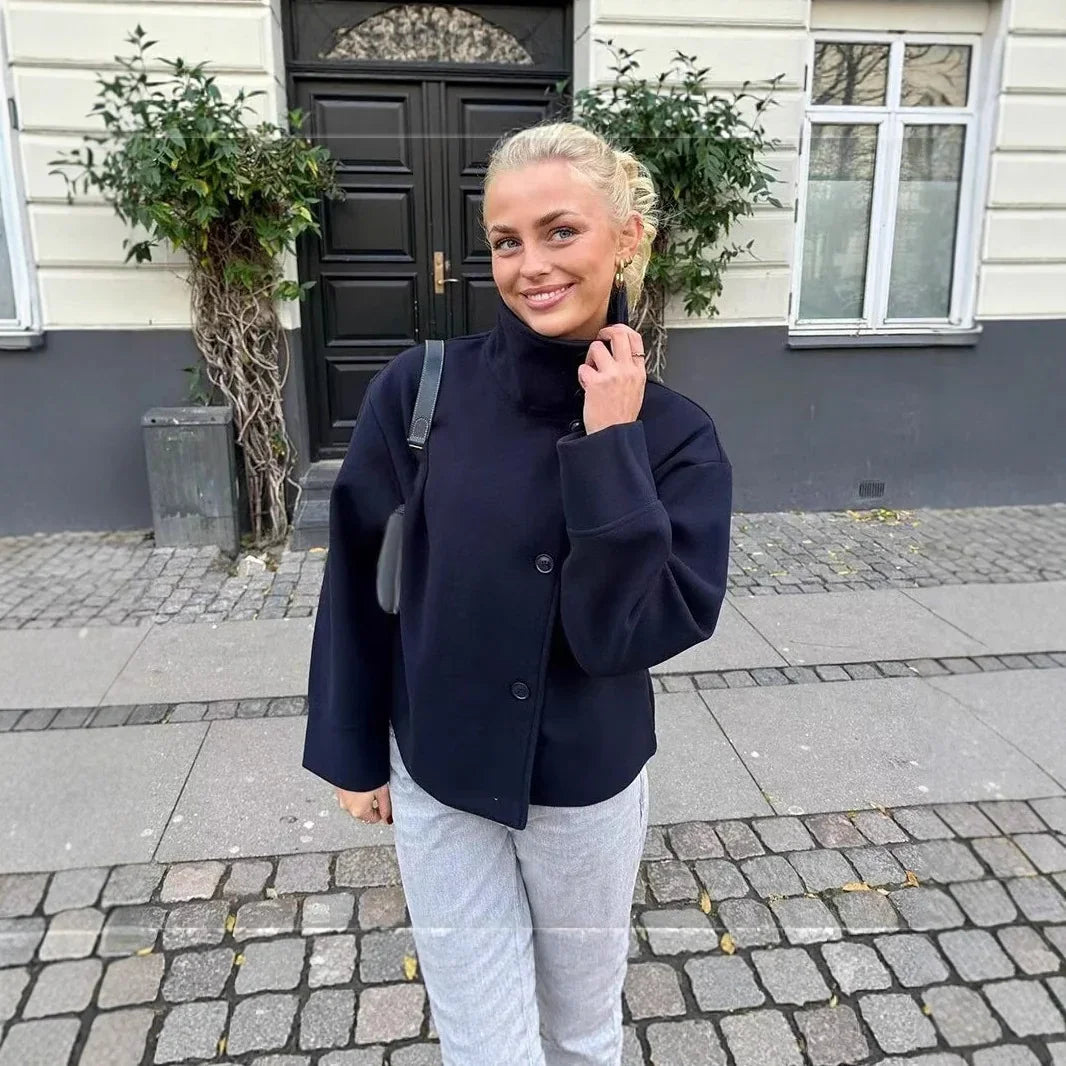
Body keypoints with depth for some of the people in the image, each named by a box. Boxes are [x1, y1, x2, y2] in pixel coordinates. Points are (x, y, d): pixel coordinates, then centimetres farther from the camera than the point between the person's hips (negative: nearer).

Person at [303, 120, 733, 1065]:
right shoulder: (420, 390, -15)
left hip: (589, 785, 1)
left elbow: (628, 632, -21)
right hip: (439, 781, 0)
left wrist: (612, 444, -26)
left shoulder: (675, 433, -13)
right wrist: (352, 750, 3)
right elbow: (361, 579, -4)